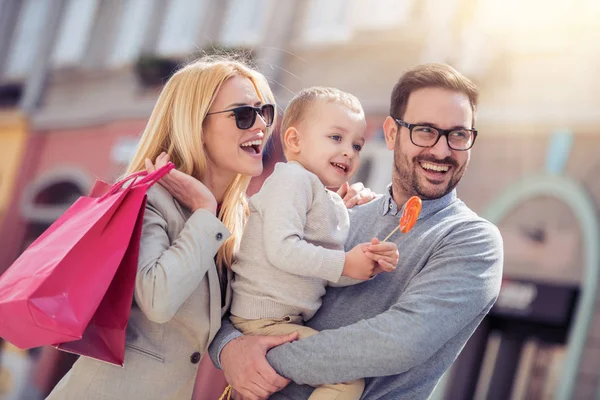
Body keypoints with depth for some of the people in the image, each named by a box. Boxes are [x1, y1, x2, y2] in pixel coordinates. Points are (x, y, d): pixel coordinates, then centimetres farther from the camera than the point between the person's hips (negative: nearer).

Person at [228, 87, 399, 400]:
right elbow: (281, 249, -26)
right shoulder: (292, 179, -13)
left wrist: (368, 264, -6)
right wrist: (345, 263, -20)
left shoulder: (335, 206, 16)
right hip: (264, 322, -10)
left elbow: (332, 276, 12)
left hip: (291, 320, 10)